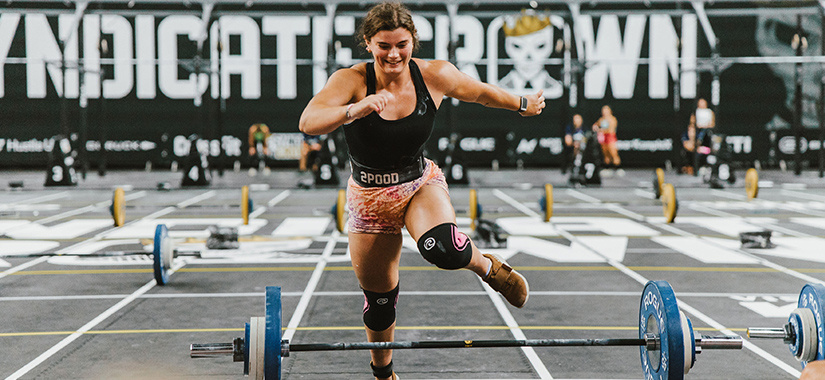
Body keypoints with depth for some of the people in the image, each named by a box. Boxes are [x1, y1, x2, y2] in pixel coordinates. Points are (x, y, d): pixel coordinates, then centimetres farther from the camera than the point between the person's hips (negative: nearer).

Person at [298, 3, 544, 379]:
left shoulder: (435, 76, -14)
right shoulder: (351, 80, -22)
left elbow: (481, 92, 6)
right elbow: (308, 122, -38)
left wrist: (524, 105, 20)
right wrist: (355, 110, -55)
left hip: (422, 183, 0)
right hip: (370, 198, 0)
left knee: (444, 249, -33)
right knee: (379, 299, 12)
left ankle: (487, 266, 4)